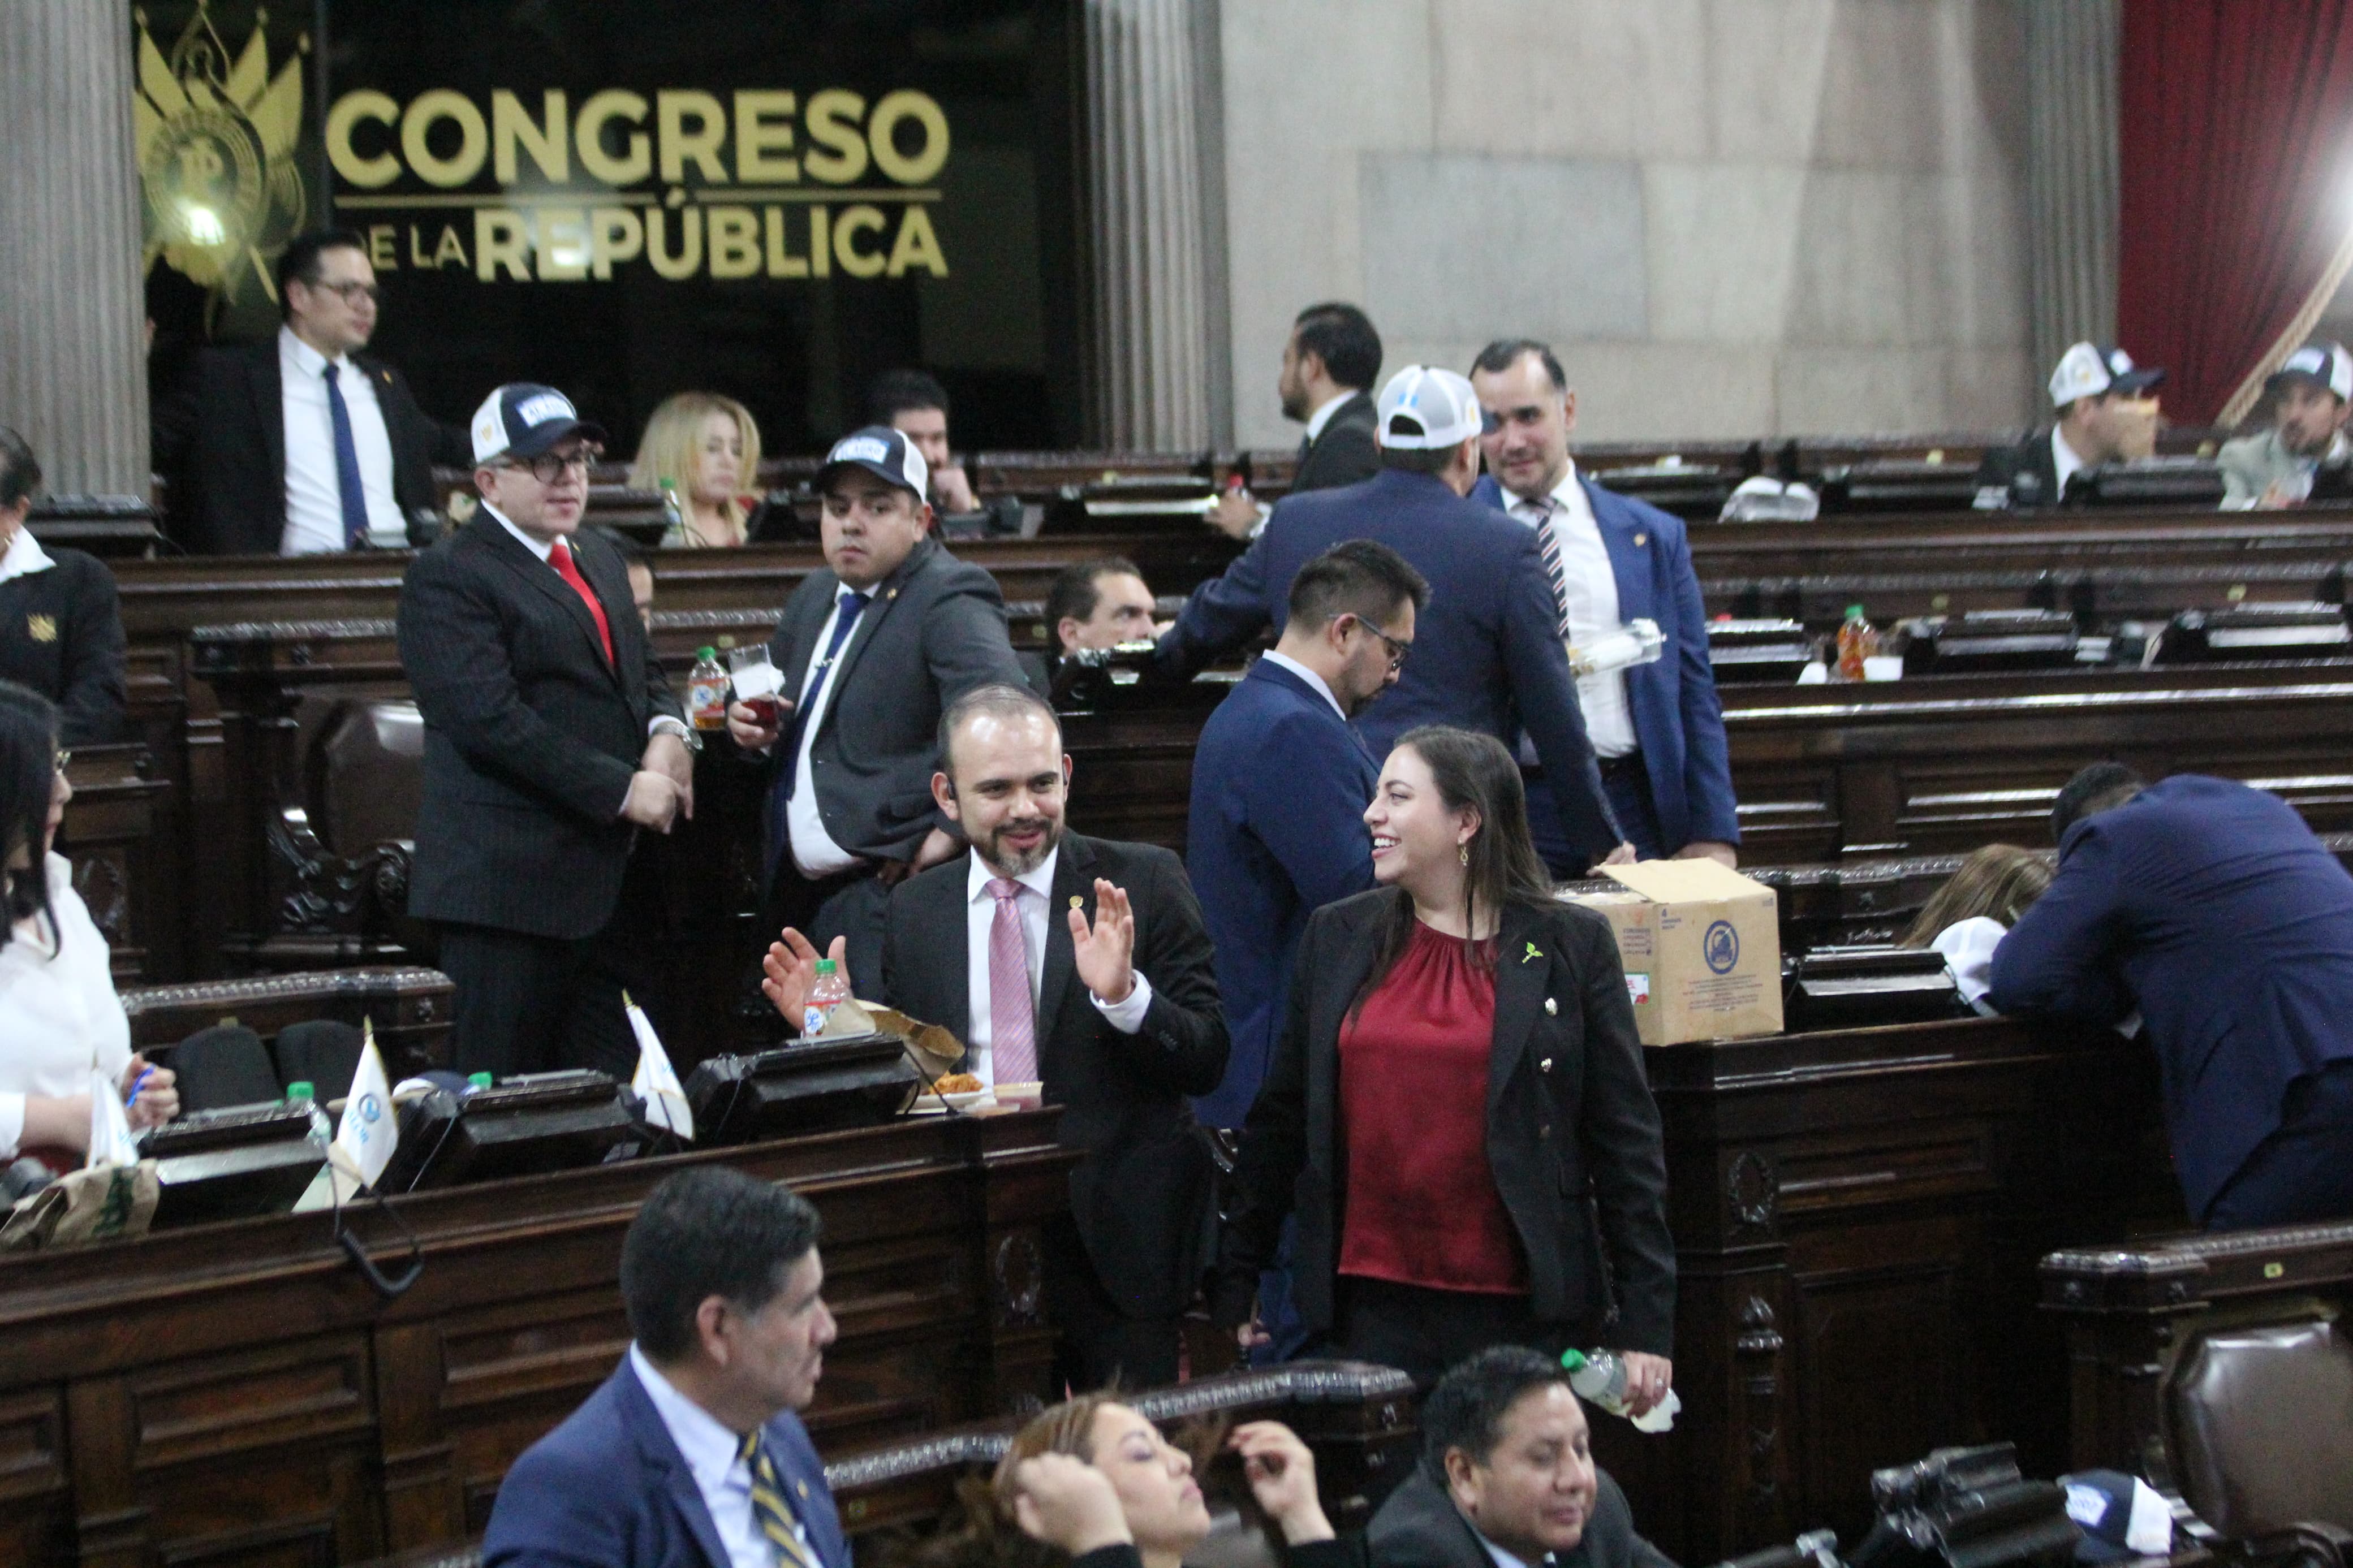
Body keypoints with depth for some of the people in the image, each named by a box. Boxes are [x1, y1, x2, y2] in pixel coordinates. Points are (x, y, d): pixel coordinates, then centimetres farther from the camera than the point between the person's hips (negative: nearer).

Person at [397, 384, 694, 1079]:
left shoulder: (598, 557, 19)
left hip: (606, 878, 8)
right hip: (509, 884, -8)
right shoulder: (448, 577, -8)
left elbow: (643, 670, 26)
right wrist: (623, 789, -17)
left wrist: (667, 730, 1)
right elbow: (492, 720, -18)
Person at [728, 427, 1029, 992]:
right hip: (802, 894, 9)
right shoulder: (814, 597, 17)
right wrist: (750, 725, 7)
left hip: (891, 890, -9)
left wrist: (954, 832, -24)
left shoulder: (949, 599, -11)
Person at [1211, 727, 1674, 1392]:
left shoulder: (1570, 945, 1)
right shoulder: (1337, 937, 9)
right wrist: (1233, 1284, 11)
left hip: (1521, 1311, -2)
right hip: (1373, 1307, 2)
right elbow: (1281, 1123, 13)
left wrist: (1646, 1324, -2)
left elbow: (1627, 1143, 1)